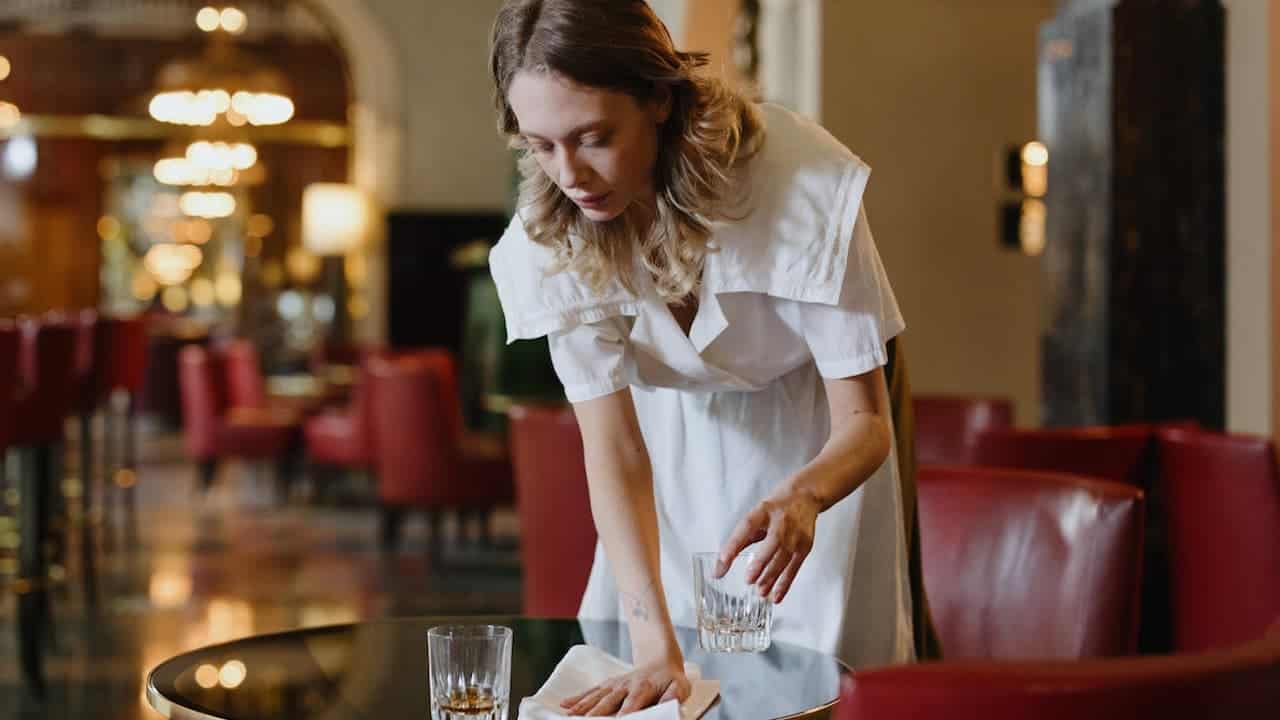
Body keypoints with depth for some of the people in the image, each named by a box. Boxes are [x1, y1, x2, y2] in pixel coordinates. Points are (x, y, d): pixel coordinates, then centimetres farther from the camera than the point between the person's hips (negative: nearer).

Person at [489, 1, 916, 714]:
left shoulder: (799, 182, -34)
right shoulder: (551, 234, -25)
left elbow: (865, 420, -28)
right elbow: (612, 442, -27)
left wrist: (803, 496, -51)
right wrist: (655, 644, -39)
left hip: (816, 451, -2)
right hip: (677, 451, 2)